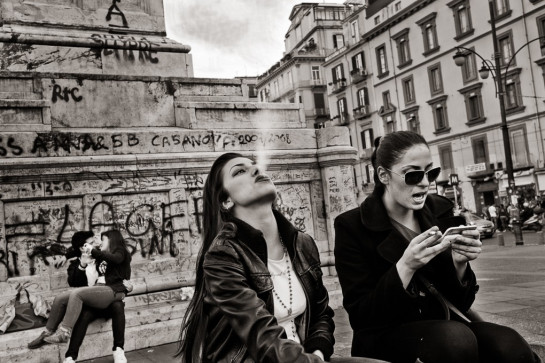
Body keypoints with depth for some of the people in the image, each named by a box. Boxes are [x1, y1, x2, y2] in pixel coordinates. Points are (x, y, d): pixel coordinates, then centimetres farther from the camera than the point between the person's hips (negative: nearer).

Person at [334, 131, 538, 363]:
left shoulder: (440, 211, 2)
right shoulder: (351, 226, -10)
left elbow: (460, 303, 6)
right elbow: (360, 317, -14)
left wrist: (459, 263, -16)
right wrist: (406, 266, -26)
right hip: (386, 336, -3)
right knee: (457, 339, -33)